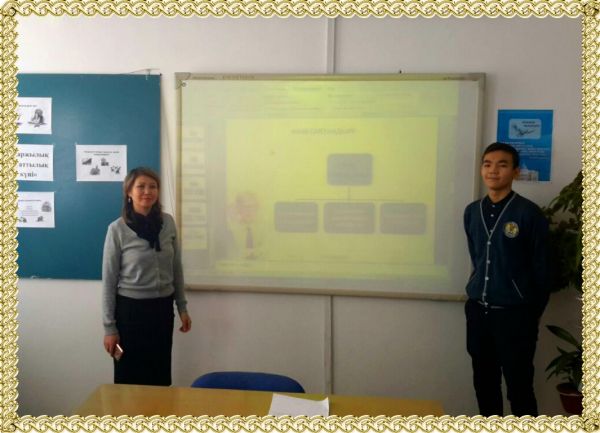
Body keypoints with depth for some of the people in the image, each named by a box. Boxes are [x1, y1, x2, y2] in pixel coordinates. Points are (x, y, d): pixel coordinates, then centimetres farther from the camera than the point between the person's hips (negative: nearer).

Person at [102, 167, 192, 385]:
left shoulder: (168, 222, -1)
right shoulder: (118, 229, -11)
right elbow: (109, 280, -7)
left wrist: (182, 307, 9)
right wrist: (109, 327, -7)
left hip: (162, 307, 3)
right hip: (130, 309, -3)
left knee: (161, 375, 13)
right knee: (129, 377, 9)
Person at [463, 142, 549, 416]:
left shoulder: (529, 213, -10)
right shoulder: (472, 211, 6)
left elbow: (541, 268, -5)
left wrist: (533, 314, 1)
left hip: (514, 313, -5)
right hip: (477, 310, 5)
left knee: (519, 387, 3)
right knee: (484, 382, 15)